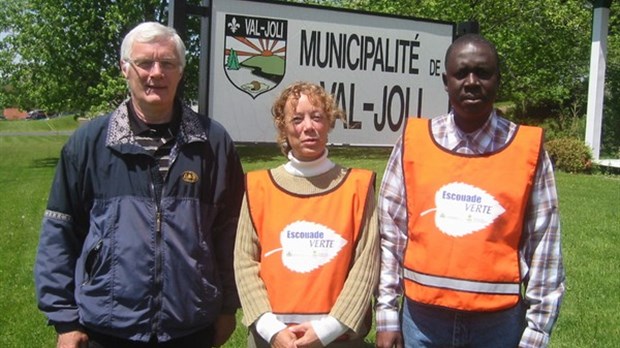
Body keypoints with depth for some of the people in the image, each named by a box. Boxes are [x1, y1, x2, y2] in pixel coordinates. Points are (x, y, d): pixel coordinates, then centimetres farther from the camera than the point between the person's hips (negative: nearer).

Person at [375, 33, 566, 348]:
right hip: (422, 316, 1)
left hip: (499, 320, 0)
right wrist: (387, 314, 1)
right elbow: (391, 233, 1)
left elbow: (544, 245, -2)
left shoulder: (528, 150, -5)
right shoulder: (413, 142, -3)